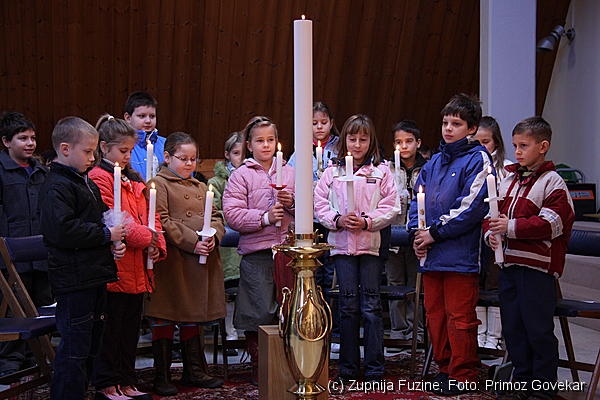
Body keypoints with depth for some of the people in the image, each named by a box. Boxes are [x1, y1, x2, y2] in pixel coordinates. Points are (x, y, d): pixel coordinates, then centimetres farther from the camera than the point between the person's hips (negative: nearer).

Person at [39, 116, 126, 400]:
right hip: (73, 279, -10)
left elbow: (101, 218, 26)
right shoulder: (56, 187, -14)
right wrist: (106, 235, -17)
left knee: (90, 345, 17)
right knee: (74, 348, -5)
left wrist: (115, 242, 5)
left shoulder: (86, 183, 17)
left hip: (94, 276, 10)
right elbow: (63, 230, -25)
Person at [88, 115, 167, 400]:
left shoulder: (134, 180, 18)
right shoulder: (99, 178, -9)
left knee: (131, 328, 14)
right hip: (114, 267, -8)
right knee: (111, 327, 1)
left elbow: (150, 216, 16)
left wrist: (156, 245, 1)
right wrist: (145, 237, -14)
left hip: (137, 269, 8)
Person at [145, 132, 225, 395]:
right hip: (171, 262, -7)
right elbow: (163, 222, -14)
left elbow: (216, 217, 14)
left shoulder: (200, 187, 18)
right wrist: (193, 242, -19)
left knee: (193, 318, 15)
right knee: (164, 319, 2)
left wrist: (213, 237, -8)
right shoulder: (159, 184, -5)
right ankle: (161, 378, 9)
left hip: (201, 261, 7)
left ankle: (194, 371, 25)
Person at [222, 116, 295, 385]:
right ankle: (258, 367, 12)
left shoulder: (289, 172, 13)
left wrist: (292, 203, -5)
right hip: (256, 252, -3)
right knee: (260, 312, -3)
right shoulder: (241, 176, 1)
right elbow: (232, 214, -8)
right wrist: (264, 217, -15)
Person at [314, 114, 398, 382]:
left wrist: (367, 221, -14)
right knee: (348, 306, 7)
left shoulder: (381, 172, 3)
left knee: (371, 306, 0)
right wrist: (338, 219, -11)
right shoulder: (332, 172, 8)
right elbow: (319, 203, 4)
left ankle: (374, 368, 7)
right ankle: (348, 367, 15)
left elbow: (390, 208, -1)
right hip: (342, 244, 2)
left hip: (371, 244, -1)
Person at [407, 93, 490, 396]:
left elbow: (472, 206, -15)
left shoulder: (477, 160, -5)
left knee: (459, 318, -2)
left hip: (460, 255, -7)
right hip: (430, 255, 7)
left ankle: (462, 376, 8)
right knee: (435, 314, 13)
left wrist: (435, 233, -13)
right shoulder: (434, 162, 17)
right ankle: (445, 368, 26)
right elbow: (417, 199, 19)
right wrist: (416, 233, 0)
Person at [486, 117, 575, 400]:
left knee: (538, 330, -1)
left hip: (537, 266, -7)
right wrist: (491, 233, -6)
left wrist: (511, 226, -21)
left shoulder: (552, 183, -6)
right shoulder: (508, 180, 15)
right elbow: (493, 214, 16)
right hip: (508, 264, 7)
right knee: (512, 328, 12)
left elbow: (551, 223, -16)